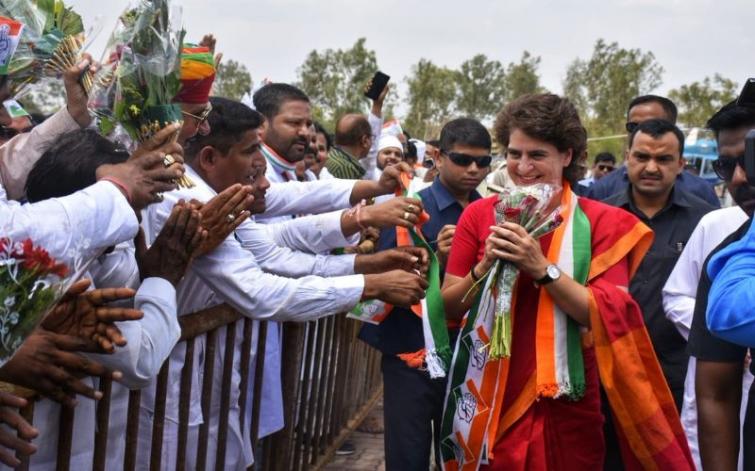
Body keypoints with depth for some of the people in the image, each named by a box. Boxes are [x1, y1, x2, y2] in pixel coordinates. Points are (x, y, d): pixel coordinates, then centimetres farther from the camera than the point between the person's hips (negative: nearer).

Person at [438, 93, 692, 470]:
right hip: (490, 401, 1)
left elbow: (609, 317, -13)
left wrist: (542, 268, -22)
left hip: (566, 408, -1)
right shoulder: (479, 214, 0)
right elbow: (450, 306, 1)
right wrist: (486, 266, -16)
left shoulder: (601, 222, -5)